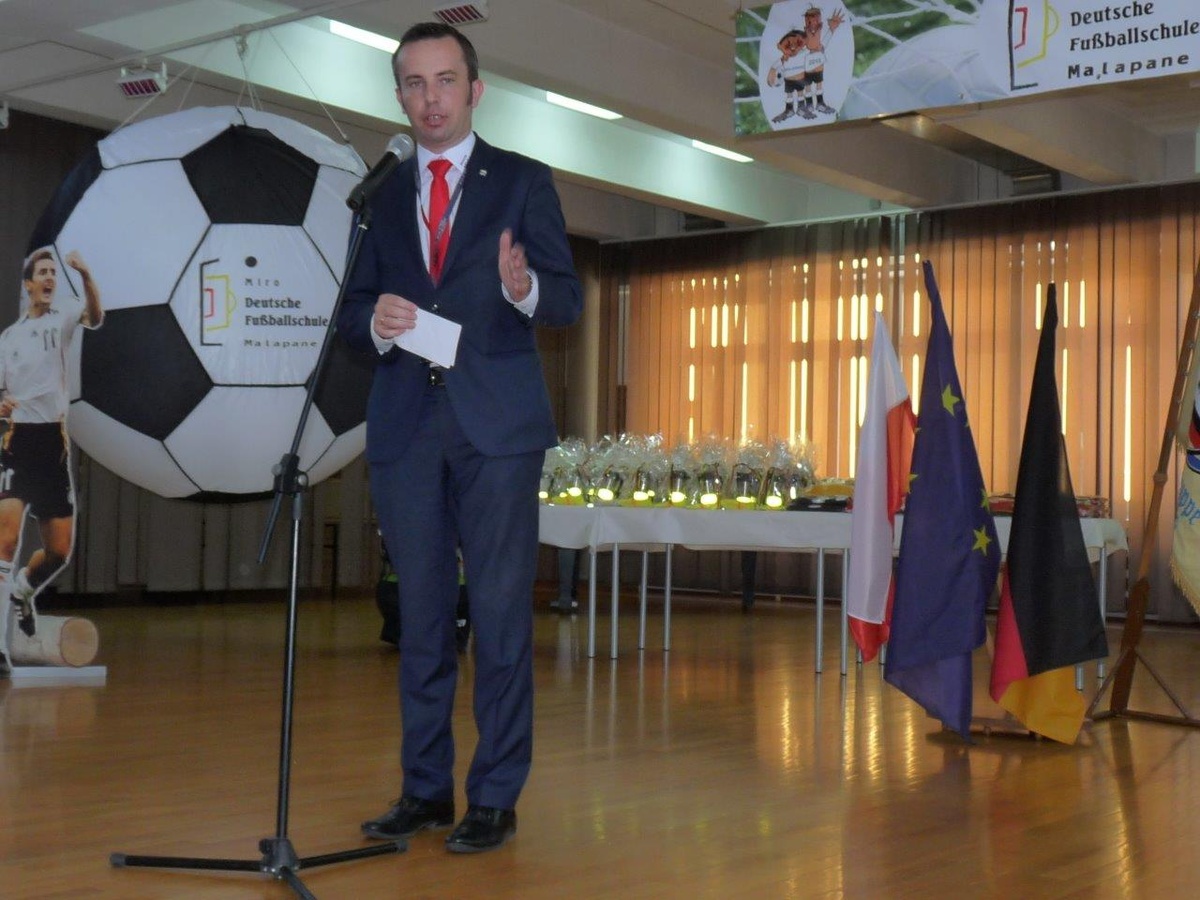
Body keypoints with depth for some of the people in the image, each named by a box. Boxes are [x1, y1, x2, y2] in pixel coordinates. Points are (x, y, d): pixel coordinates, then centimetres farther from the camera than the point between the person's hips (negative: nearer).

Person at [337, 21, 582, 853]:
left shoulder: (524, 182, 6)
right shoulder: (382, 195, 16)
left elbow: (569, 301, 0)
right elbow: (353, 308, 13)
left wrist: (525, 288, -22)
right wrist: (374, 320, -10)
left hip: (496, 425, -3)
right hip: (406, 428, 4)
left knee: (501, 613, -2)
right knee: (421, 617, 9)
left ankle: (496, 798, 5)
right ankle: (425, 787, 18)